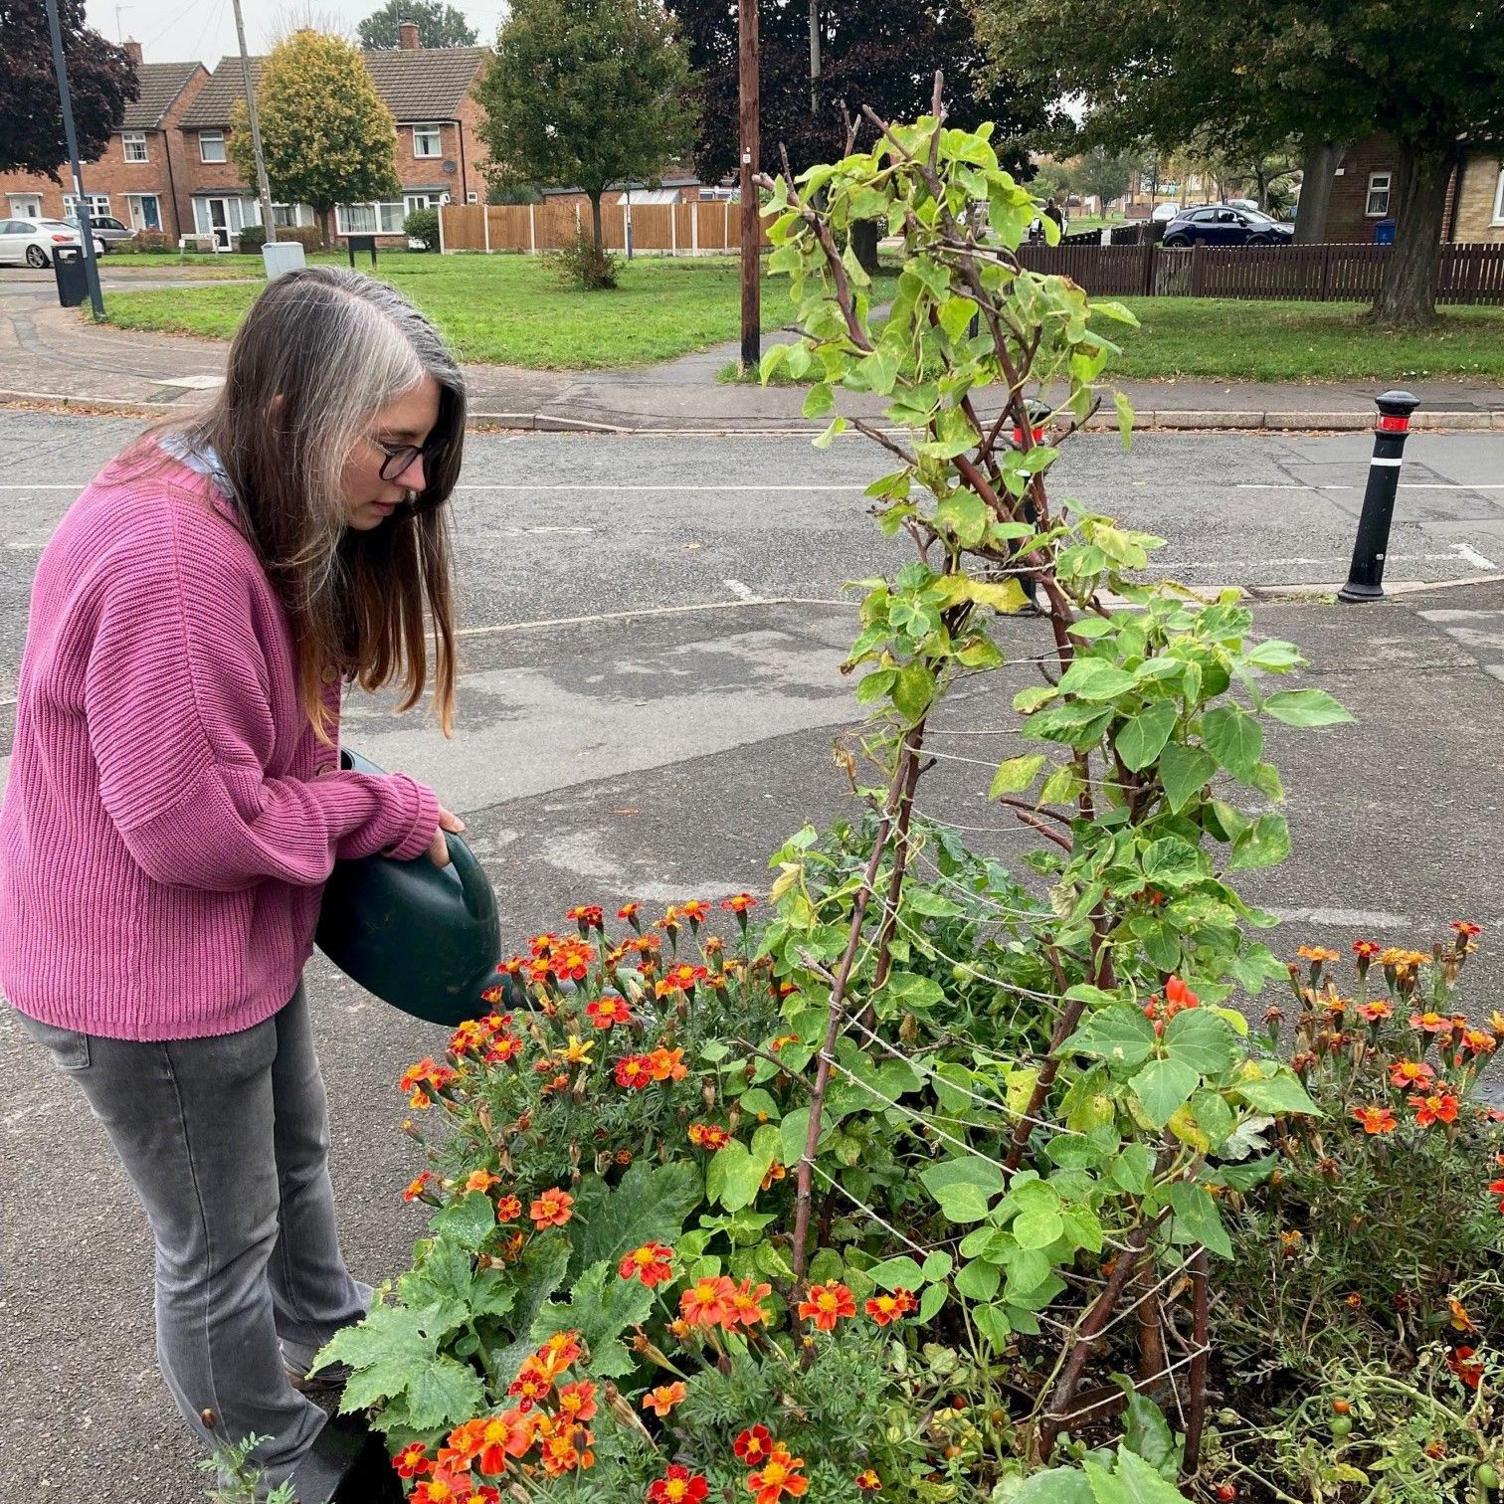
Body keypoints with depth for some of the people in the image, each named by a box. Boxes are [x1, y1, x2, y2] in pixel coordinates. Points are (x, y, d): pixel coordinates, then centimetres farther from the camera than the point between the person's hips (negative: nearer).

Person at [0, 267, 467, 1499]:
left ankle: (331, 1328, 56)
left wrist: (358, 802, -4)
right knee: (221, 1246, 14)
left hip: (237, 935, 10)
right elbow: (192, 826, -30)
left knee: (293, 1146, 30)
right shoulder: (174, 561, -33)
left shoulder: (255, 516, 0)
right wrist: (385, 811, -18)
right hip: (146, 978, -9)